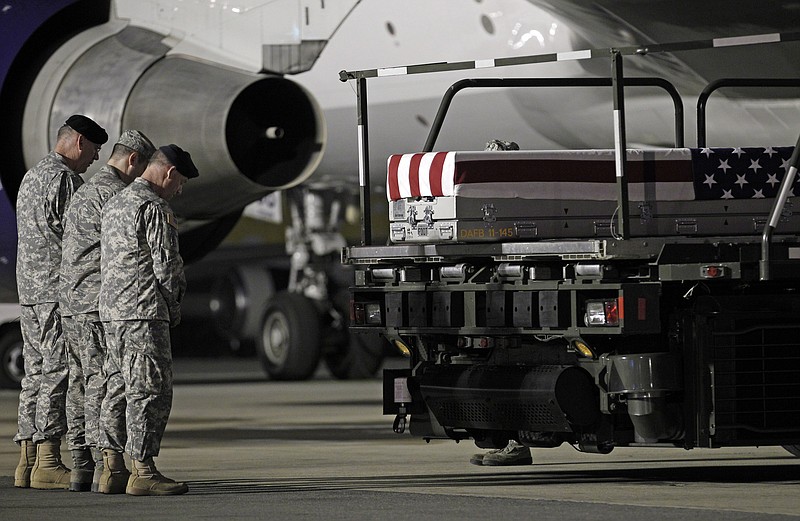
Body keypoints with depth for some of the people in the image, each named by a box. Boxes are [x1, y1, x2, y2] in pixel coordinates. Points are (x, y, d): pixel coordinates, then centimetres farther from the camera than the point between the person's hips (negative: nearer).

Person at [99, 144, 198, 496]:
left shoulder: (113, 205, 18)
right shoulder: (154, 208, -11)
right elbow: (166, 265, -14)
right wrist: (173, 308, 2)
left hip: (110, 310, 9)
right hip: (144, 313, -9)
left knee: (119, 388, 13)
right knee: (151, 391, -8)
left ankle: (110, 466, 14)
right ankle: (142, 472, -11)